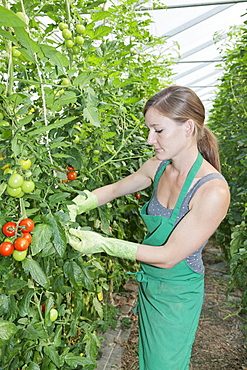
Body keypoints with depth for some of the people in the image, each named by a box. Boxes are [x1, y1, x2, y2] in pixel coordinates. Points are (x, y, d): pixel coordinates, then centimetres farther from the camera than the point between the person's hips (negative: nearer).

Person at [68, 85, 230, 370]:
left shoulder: (213, 191, -30)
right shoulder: (159, 167, -10)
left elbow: (168, 256, -26)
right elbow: (116, 188, 5)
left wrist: (103, 244, -27)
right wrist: (74, 208, -9)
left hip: (177, 294, -5)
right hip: (148, 282, 6)